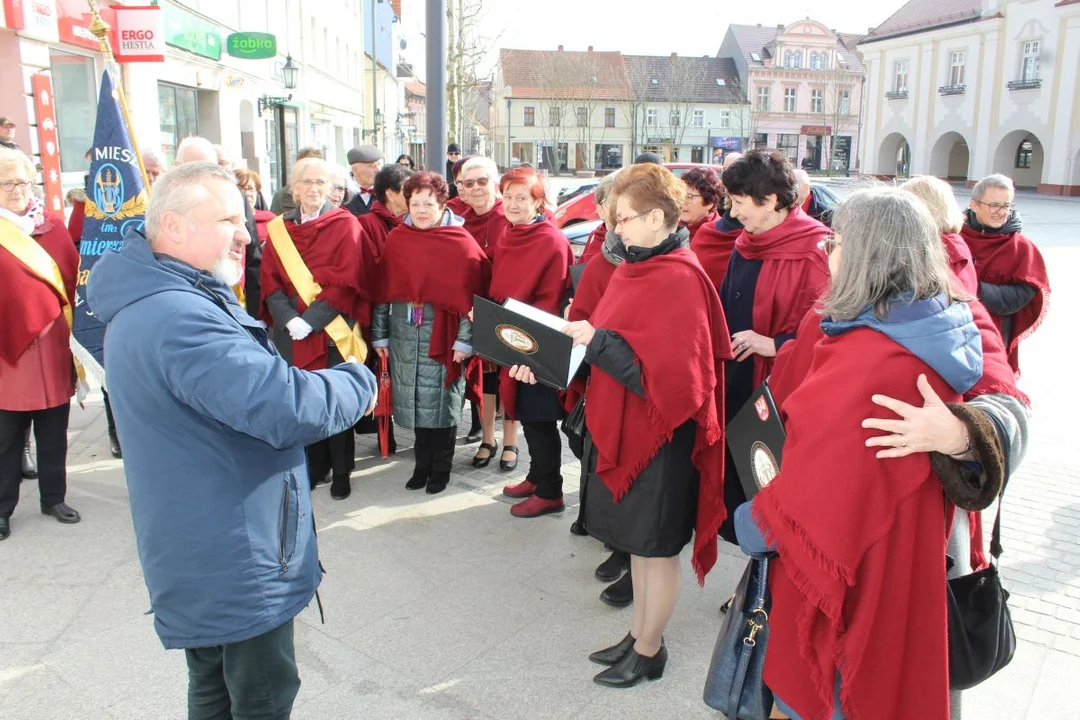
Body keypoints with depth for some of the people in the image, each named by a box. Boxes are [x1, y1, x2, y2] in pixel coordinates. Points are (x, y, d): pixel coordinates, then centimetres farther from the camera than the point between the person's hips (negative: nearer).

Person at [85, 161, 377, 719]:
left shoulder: (147, 304, 8)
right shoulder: (181, 318, -29)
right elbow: (290, 409, -35)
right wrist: (359, 381, -16)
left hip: (202, 556, 11)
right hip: (237, 566, -10)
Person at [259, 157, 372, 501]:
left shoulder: (345, 225, -2)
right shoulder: (280, 228, 9)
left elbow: (347, 281, -9)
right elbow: (271, 281, 3)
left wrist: (312, 320, -16)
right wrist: (289, 319, -13)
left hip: (333, 329, -3)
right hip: (291, 331, 3)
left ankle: (341, 471, 16)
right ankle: (313, 466, 23)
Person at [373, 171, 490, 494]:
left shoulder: (460, 242, -6)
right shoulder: (396, 239, 6)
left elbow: (471, 293, -8)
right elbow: (383, 288, 7)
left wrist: (465, 339, -12)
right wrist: (379, 334, 6)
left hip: (442, 333, -3)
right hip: (404, 332, 4)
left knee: (441, 400, 4)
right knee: (415, 401, 10)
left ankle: (441, 468, 20)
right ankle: (422, 464, 25)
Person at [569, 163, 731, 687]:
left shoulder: (680, 280, -20)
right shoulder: (637, 267, 7)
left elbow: (670, 372, -25)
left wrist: (598, 340, -25)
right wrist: (579, 339, -2)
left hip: (659, 433, -9)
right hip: (622, 425, 9)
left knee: (656, 547, 9)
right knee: (637, 541, 20)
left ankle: (649, 652, 27)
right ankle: (640, 635, 37)